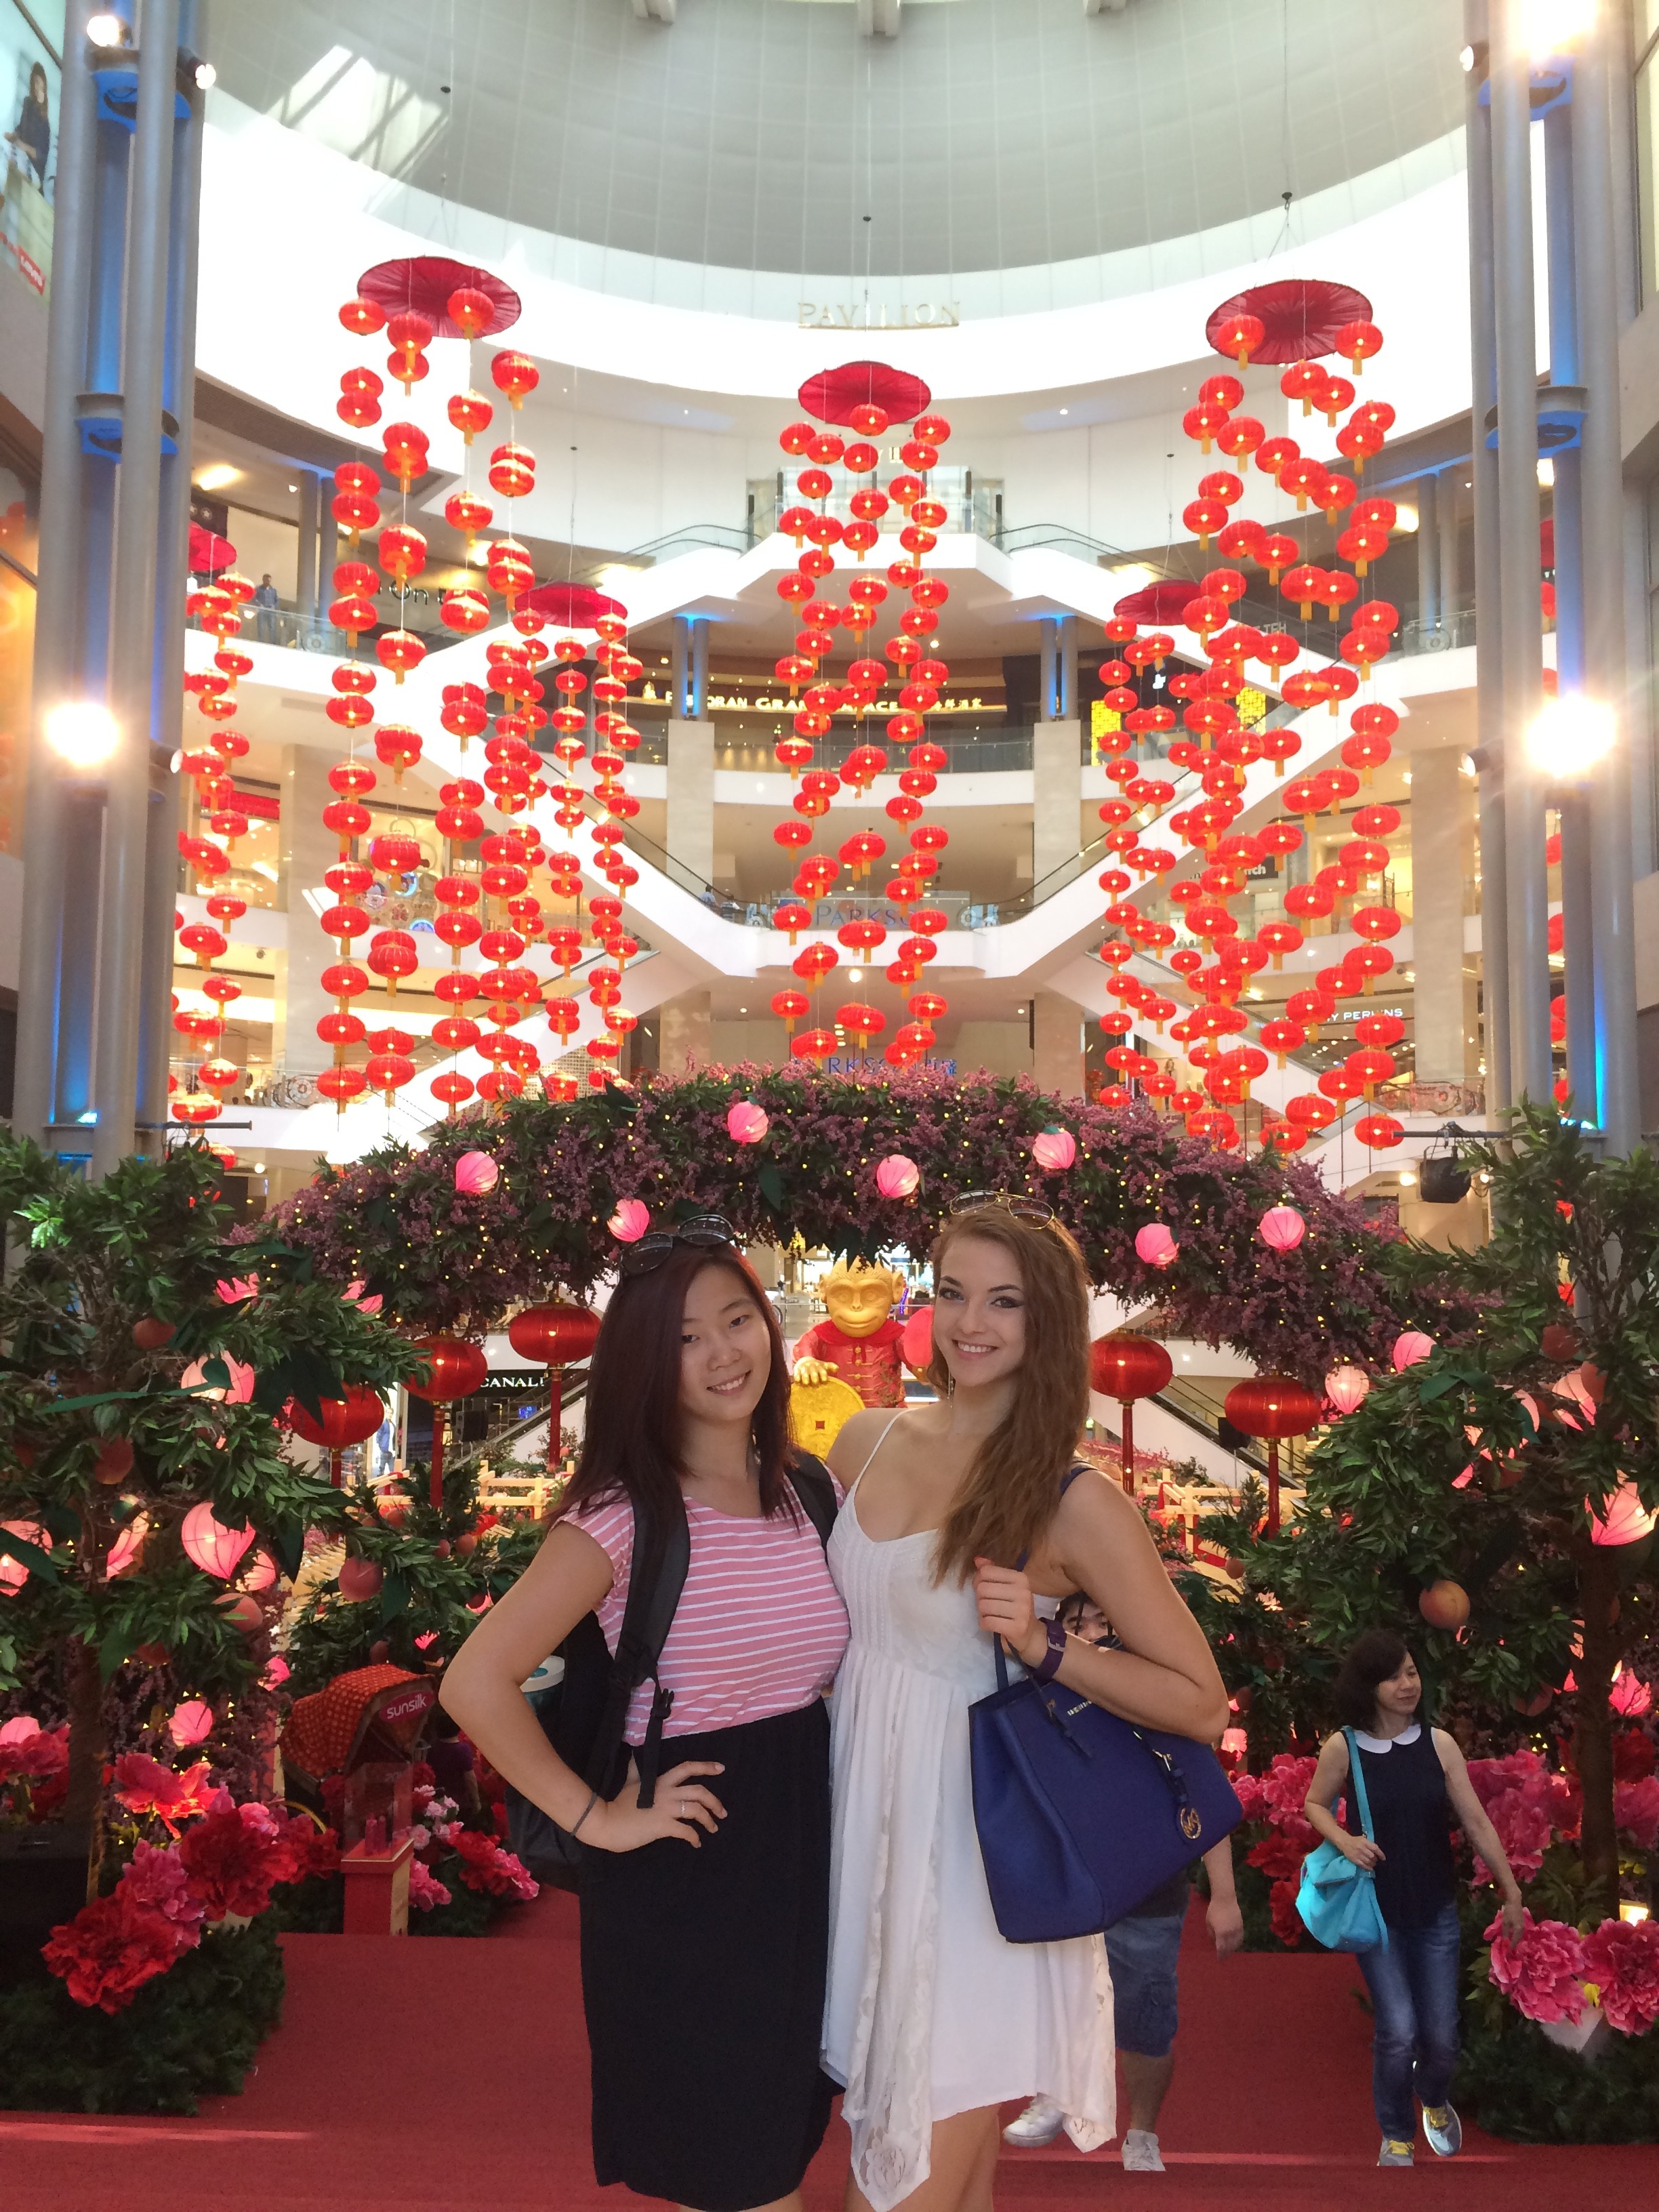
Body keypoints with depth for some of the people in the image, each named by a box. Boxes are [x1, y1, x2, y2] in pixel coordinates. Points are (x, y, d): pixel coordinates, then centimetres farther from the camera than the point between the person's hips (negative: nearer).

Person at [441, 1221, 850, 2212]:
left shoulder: (812, 1496, 4)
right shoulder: (624, 1515, -14)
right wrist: (597, 1819, -16)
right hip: (683, 1879, -6)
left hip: (804, 1858, 6)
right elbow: (477, 1683, -19)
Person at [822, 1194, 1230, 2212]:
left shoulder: (1075, 1505, -12)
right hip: (859, 1822, 5)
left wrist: (1041, 1644, -21)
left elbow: (1200, 1702, -10)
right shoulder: (868, 1442, 3)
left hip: (972, 1858, -5)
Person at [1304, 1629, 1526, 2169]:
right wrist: (1345, 1840, -15)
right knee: (1398, 2032, -10)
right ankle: (1396, 2136, 18)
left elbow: (1477, 1823, -1)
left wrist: (1511, 1893, 3)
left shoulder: (1438, 1744, -6)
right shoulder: (1342, 1748, -10)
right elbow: (1315, 1806, 5)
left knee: (1441, 2036, 6)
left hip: (1436, 1912, 2)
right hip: (1377, 1912, -2)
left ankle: (1433, 2101, 42)